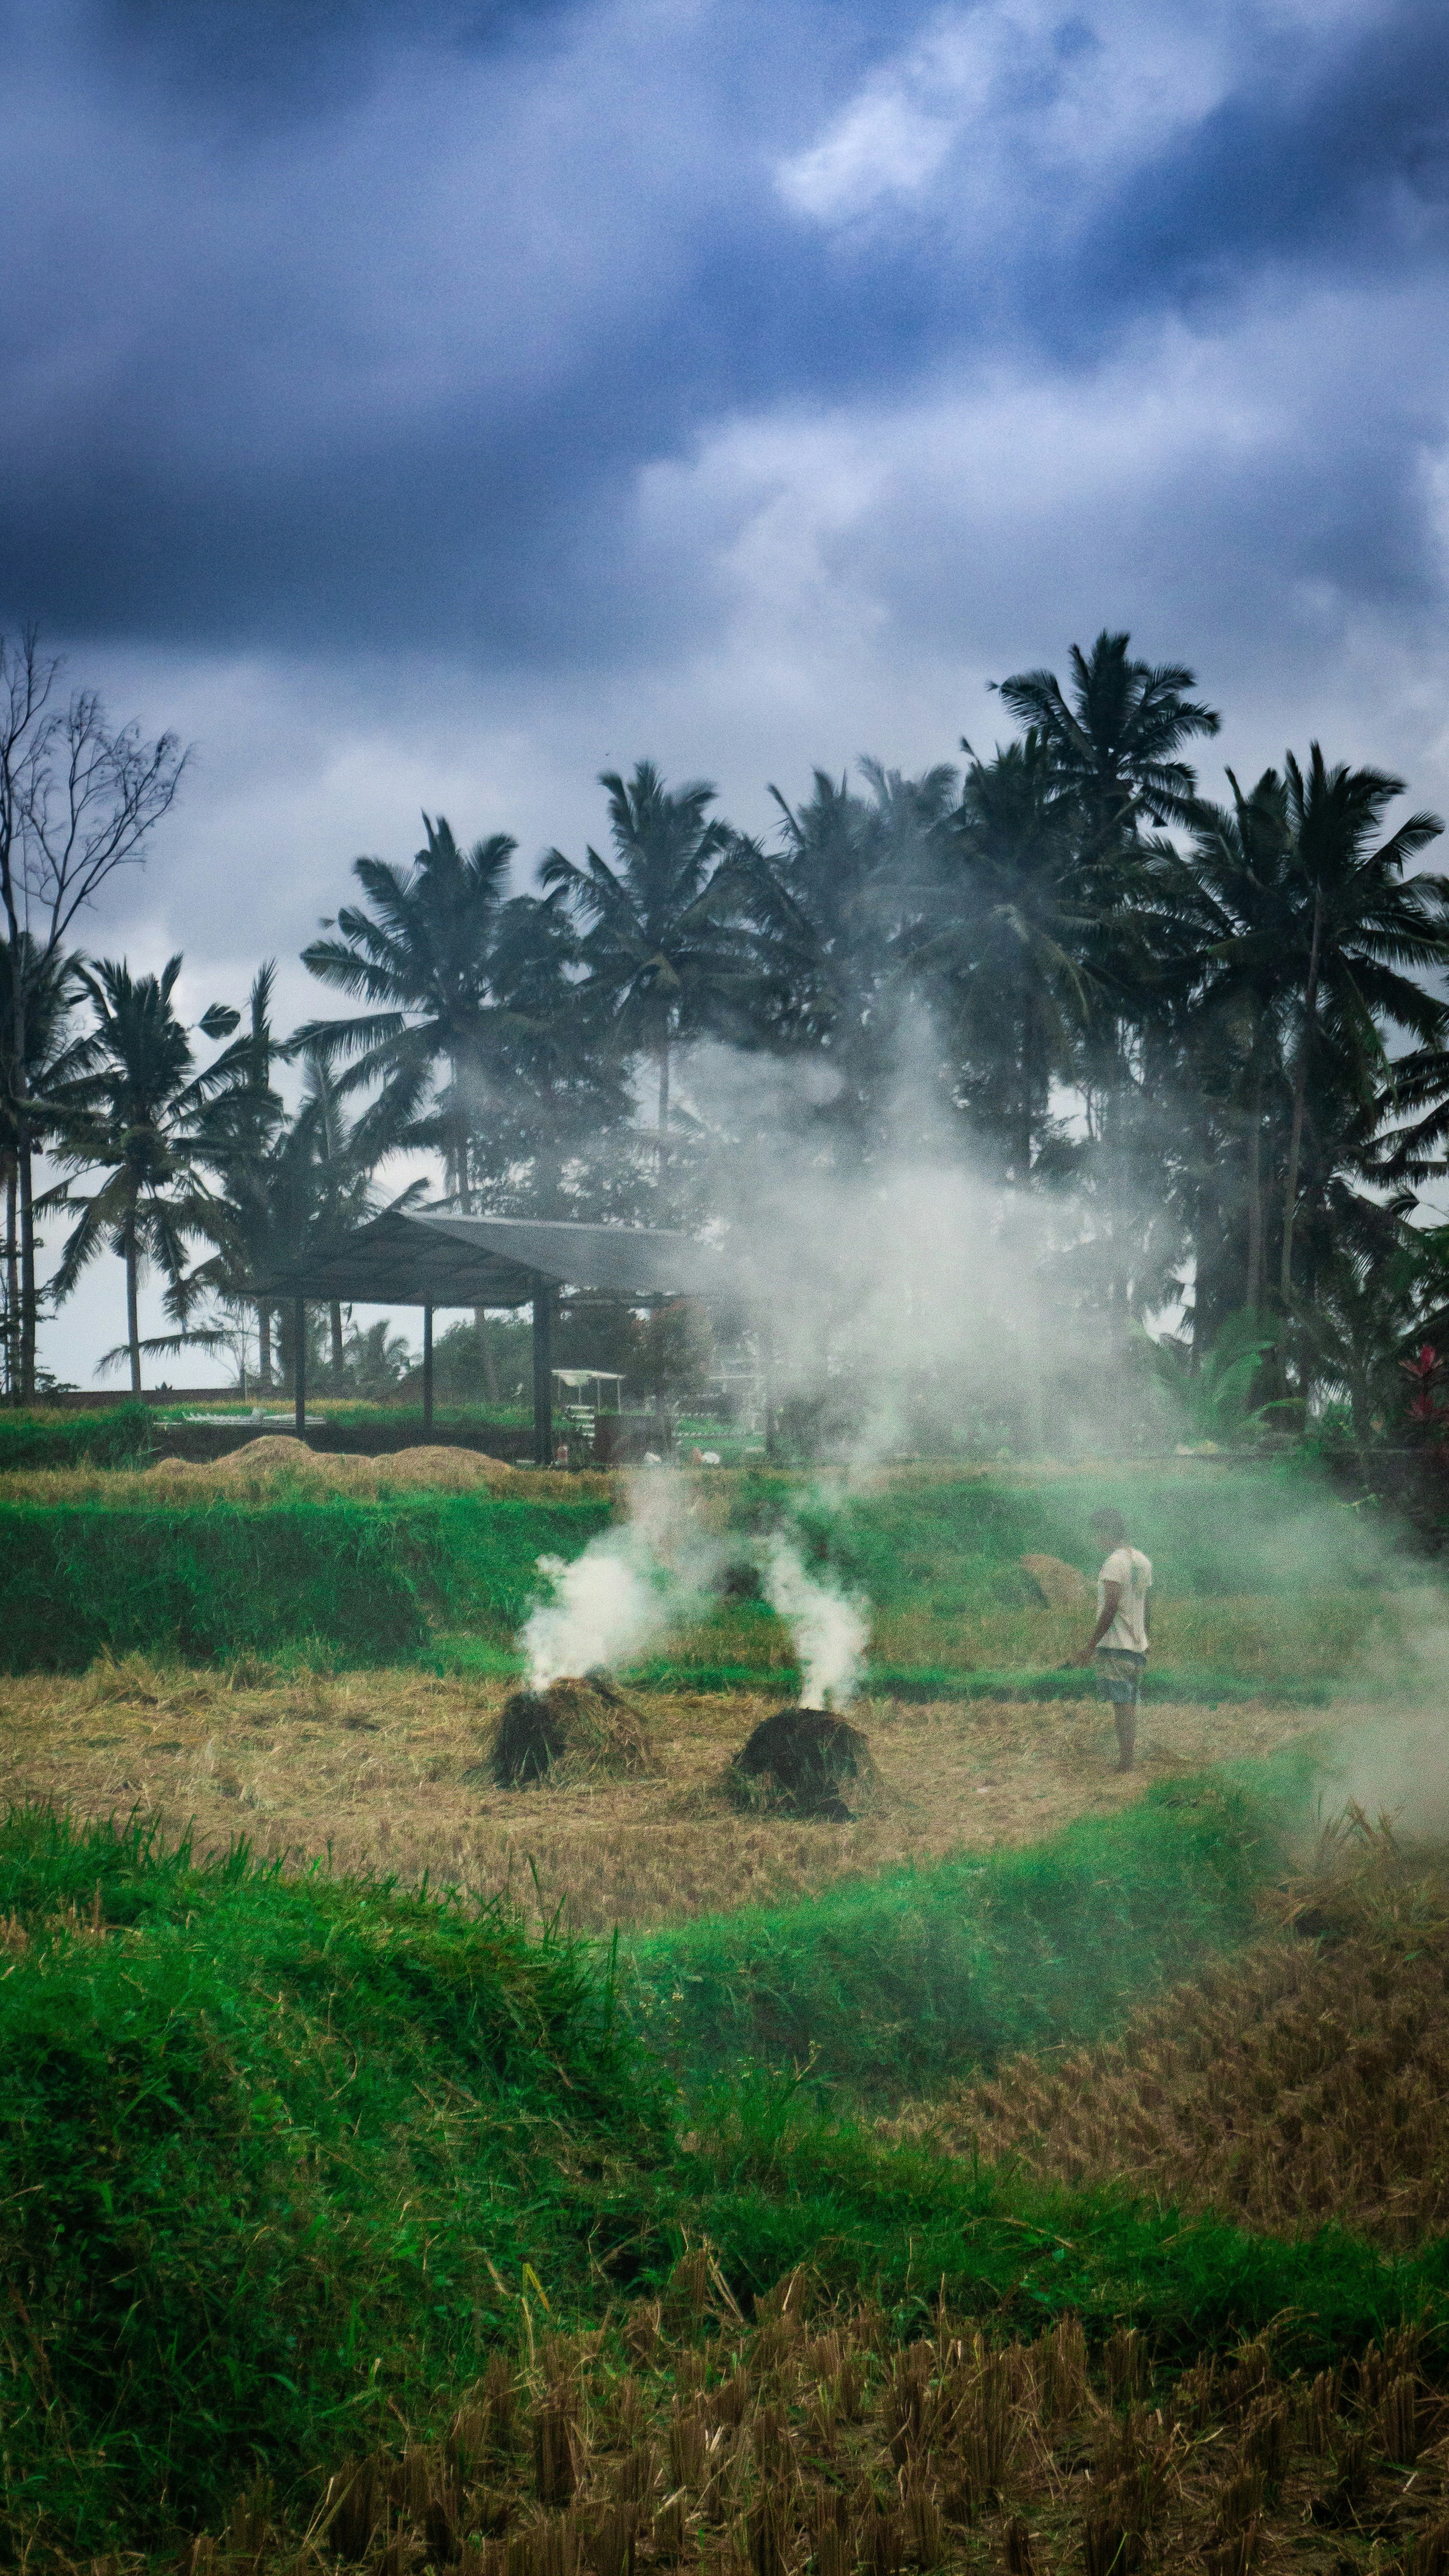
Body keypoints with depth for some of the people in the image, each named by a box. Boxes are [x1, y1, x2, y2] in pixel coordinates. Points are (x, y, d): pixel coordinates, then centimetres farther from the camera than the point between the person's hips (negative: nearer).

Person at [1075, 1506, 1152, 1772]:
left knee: (1122, 1704, -8)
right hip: (1137, 1647, 9)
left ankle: (1125, 1761, -9)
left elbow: (1110, 1608, -20)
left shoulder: (1116, 1562, -14)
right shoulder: (1144, 1562, 14)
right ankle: (1130, 1759, 14)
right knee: (1130, 1704, 12)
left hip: (1114, 1647, -9)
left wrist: (1091, 1647, -16)